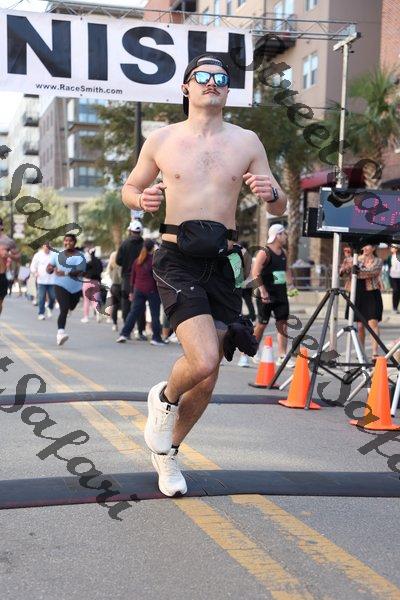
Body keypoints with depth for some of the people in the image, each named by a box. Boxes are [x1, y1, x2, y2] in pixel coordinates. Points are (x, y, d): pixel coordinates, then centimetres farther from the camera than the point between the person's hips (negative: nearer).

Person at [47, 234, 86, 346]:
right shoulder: (57, 254, 8)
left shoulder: (79, 256, -4)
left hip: (76, 288, 1)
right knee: (64, 309, -20)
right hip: (60, 286, -1)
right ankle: (61, 332, -30)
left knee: (70, 308, 19)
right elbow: (48, 270, 11)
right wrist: (50, 268, -15)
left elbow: (80, 271, -20)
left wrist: (65, 273, -33)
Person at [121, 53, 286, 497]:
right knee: (204, 360, -23)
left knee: (209, 375, 9)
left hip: (222, 264, 3)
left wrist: (271, 193, -15)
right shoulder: (161, 140, 4)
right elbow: (129, 188, 16)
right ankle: (164, 398, 13)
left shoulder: (246, 142, 7)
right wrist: (142, 199, -8)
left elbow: (280, 209, 9)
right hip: (177, 260, -3)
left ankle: (167, 452, 33)